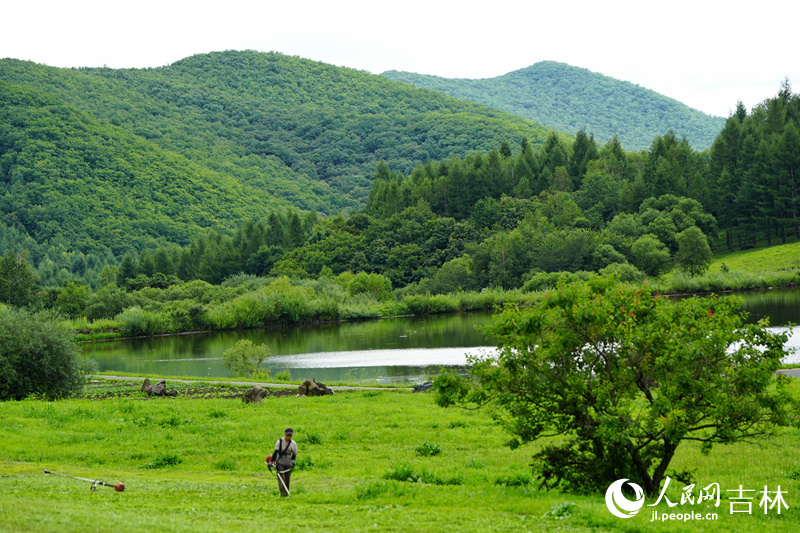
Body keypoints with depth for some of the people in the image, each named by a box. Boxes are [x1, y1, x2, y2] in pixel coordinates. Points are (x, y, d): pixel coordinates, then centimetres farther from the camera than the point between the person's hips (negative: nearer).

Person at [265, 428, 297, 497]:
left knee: (287, 480, 4)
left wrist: (293, 461, 0)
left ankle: (286, 494, 14)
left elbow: (294, 454, 14)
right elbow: (276, 452, -2)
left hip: (288, 464, 2)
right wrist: (271, 461, -7)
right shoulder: (280, 442, -1)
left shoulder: (293, 443, 5)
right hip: (280, 463, -2)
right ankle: (283, 494, -22)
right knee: (281, 479, -15)